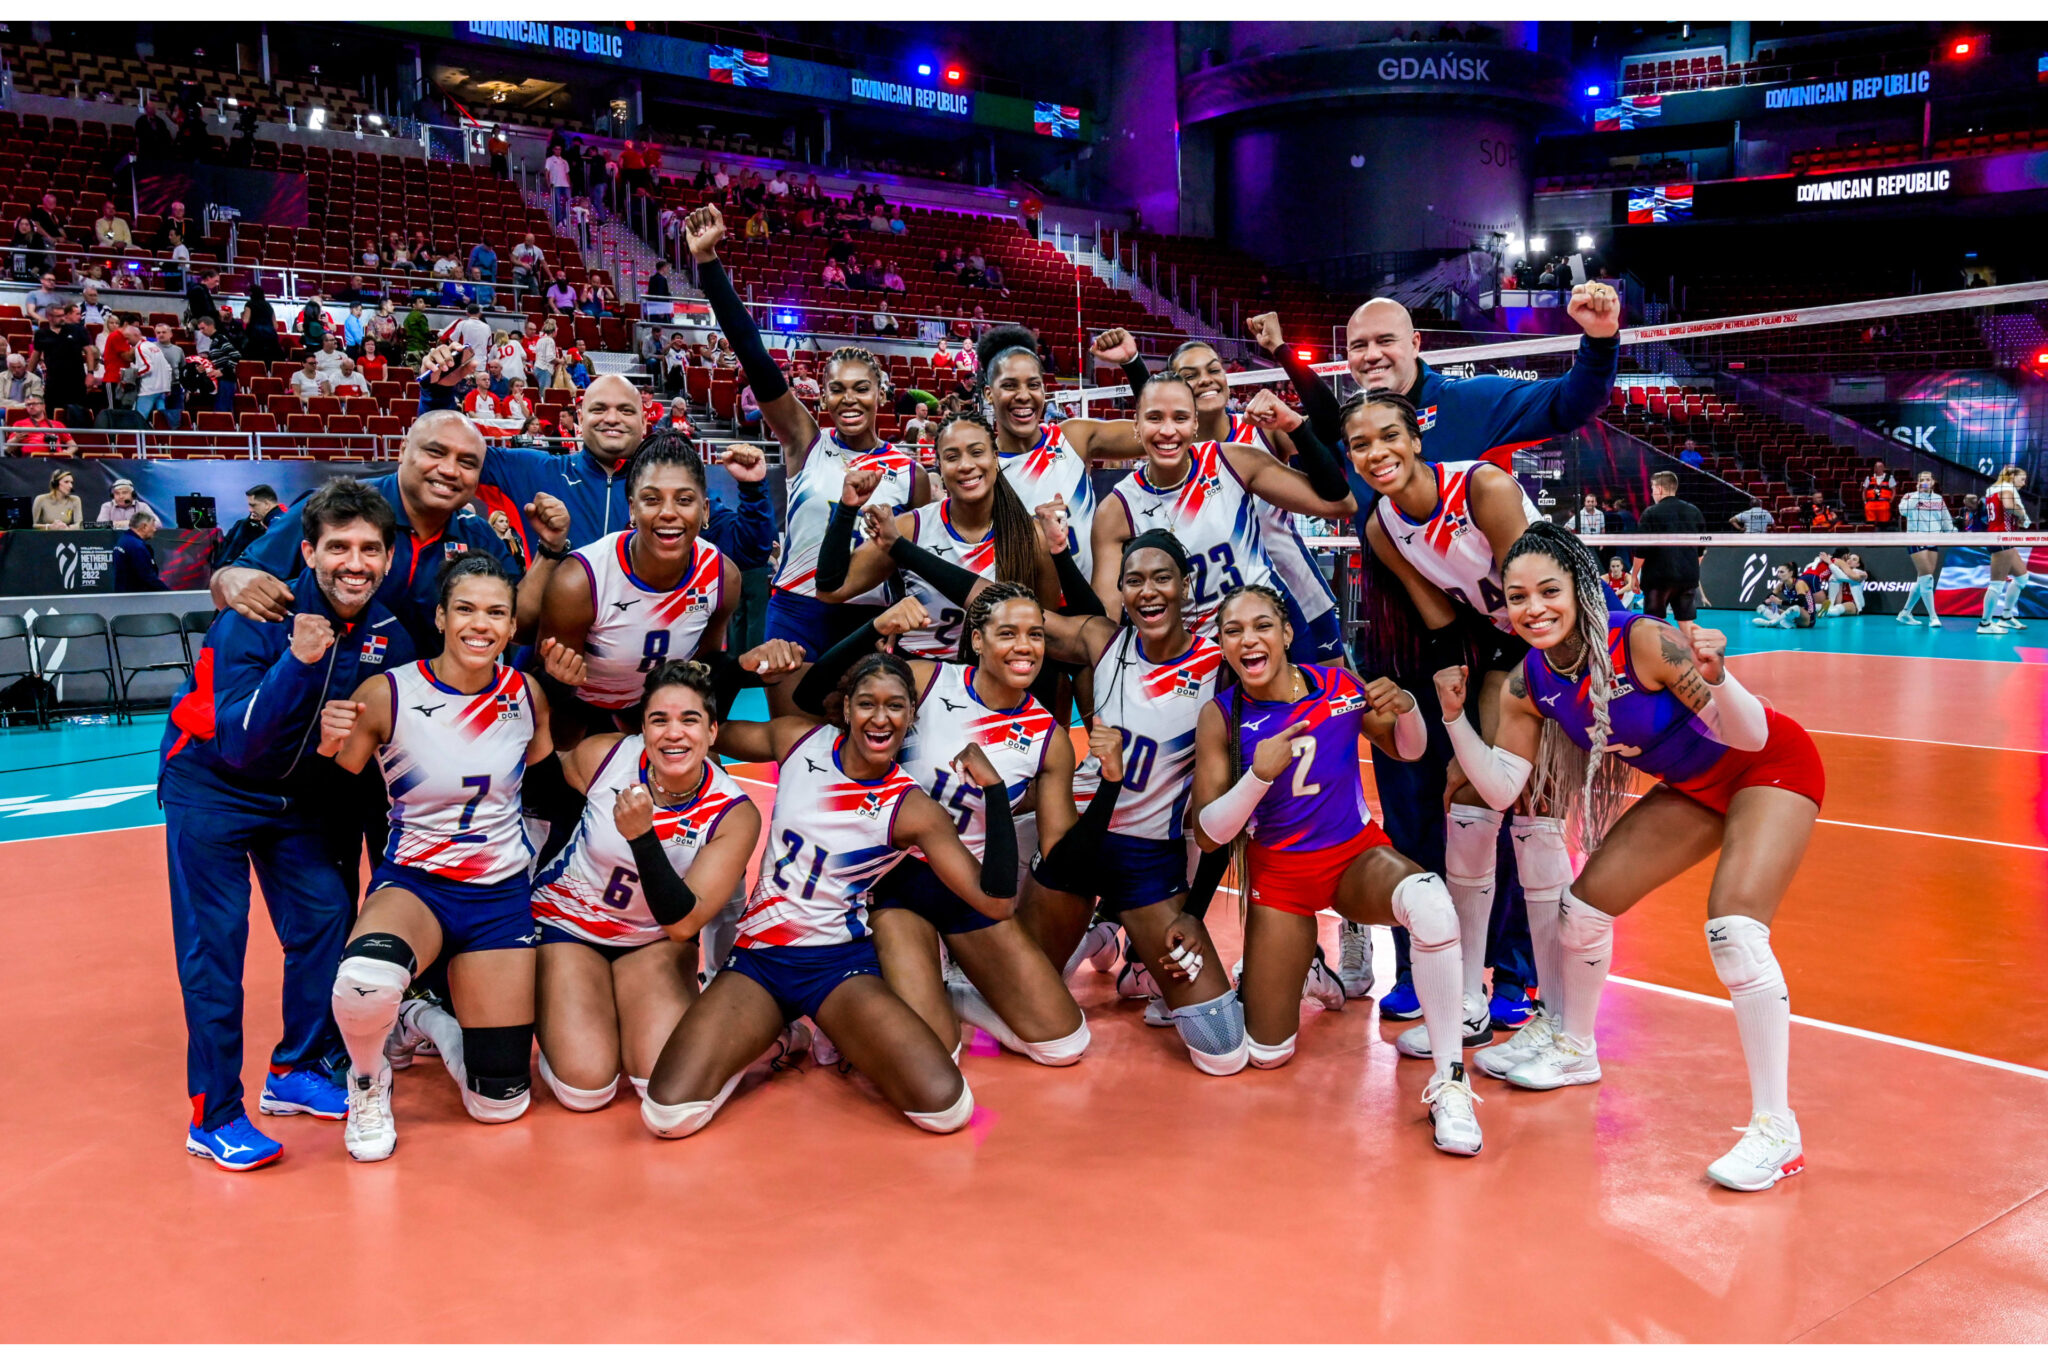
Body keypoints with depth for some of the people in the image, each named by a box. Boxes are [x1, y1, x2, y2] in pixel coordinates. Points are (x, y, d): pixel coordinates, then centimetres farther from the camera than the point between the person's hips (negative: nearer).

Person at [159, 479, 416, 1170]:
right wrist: (297, 661, -44)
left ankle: (294, 1072, 20)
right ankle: (214, 1116, 2)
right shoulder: (254, 620, -26)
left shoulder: (387, 634, -11)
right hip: (210, 787, -5)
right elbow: (237, 743, -34)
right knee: (214, 939, -8)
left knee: (327, 917, 0)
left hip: (297, 795, 5)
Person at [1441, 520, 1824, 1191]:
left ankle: (1776, 1130, -13)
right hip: (1691, 787, 7)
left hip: (1772, 767, -7)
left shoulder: (1642, 641, -32)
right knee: (1586, 904, 4)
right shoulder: (1530, 682, -12)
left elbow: (1750, 736, -28)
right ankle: (1575, 1049, 31)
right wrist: (1455, 717, -18)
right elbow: (1502, 789, -8)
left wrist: (1715, 676, -48)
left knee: (1734, 930, -25)